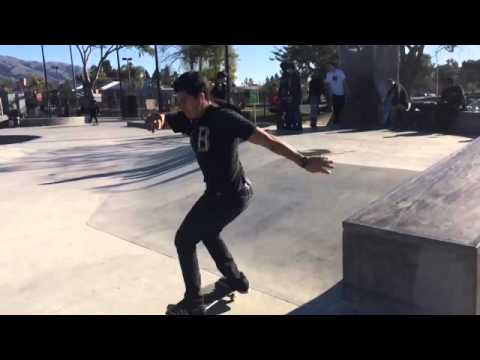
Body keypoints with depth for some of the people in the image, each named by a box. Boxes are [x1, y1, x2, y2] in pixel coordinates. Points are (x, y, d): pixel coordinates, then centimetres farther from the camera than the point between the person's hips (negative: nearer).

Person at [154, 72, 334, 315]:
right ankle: (236, 279, 43)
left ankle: (193, 303, 16)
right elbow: (164, 121, 1)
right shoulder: (190, 119, 3)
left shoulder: (224, 118, -22)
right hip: (221, 191, 9)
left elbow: (266, 139, -25)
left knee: (184, 240, 3)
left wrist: (303, 162, -30)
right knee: (207, 232, 30)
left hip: (229, 195, -9)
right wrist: (158, 119, -26)